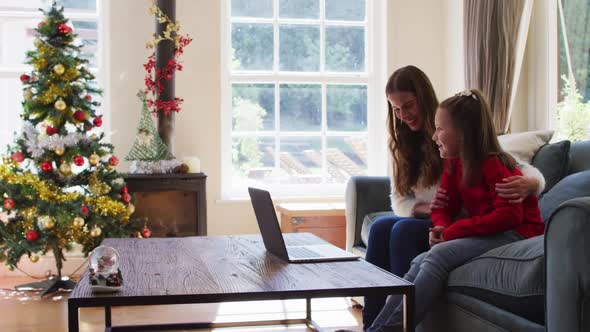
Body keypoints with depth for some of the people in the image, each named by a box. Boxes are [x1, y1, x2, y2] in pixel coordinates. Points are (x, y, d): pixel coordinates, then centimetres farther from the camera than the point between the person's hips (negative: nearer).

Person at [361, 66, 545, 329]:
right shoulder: (402, 146, 9)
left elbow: (527, 171, -12)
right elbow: (399, 202, 8)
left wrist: (528, 184, -38)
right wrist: (426, 208, -16)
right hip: (427, 223, 5)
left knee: (405, 229, -30)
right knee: (381, 227, -24)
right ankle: (371, 324, -24)